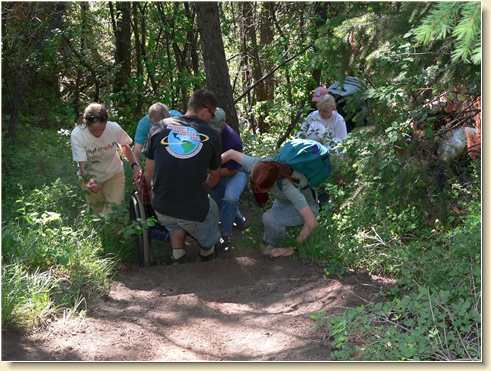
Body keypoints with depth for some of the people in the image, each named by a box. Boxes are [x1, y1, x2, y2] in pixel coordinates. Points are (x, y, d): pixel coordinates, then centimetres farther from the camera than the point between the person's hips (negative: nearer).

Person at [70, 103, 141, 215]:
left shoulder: (114, 128, -28)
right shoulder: (76, 135, -30)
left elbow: (125, 146, -6)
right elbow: (82, 164, -26)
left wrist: (134, 165, -22)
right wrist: (89, 180, -46)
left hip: (114, 173, 0)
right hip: (91, 177, 0)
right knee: (98, 210, 13)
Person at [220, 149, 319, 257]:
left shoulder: (287, 187, -42)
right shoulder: (259, 166, -29)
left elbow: (312, 222, -39)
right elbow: (231, 153, -13)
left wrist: (299, 241, -21)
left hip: (307, 206, -6)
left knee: (269, 218, -24)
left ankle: (271, 245, 3)